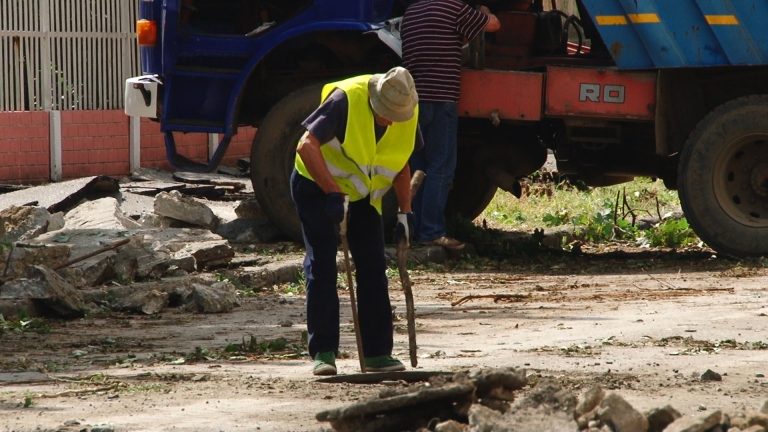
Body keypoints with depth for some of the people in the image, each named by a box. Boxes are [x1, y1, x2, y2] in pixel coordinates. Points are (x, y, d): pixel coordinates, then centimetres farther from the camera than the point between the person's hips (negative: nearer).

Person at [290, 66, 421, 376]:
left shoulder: (410, 115, -9)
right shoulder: (347, 100, -28)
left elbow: (401, 165, 5)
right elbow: (307, 145, -32)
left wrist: (404, 212, -2)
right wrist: (333, 193, -35)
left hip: (363, 196, 5)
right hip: (316, 185, -5)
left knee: (373, 269, 0)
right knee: (321, 266, -10)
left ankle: (377, 352, 5)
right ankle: (323, 352, -8)